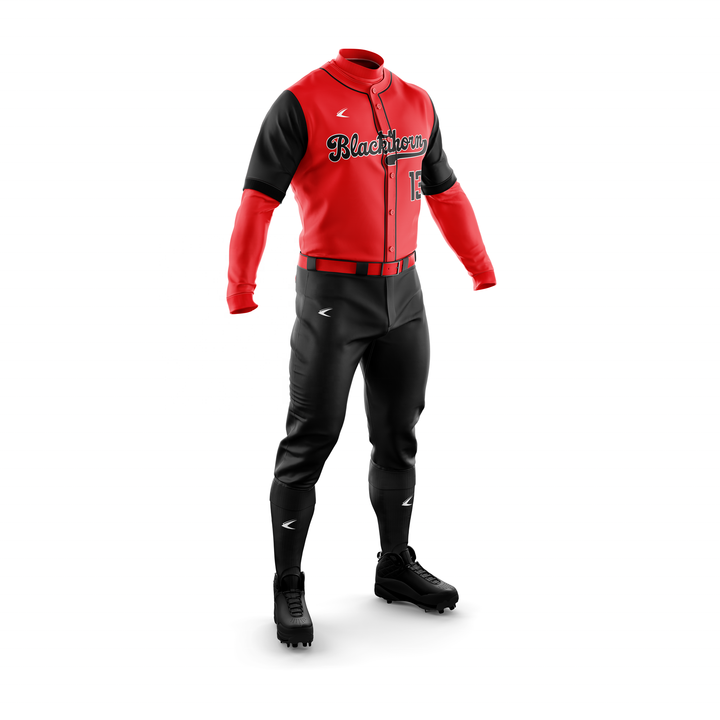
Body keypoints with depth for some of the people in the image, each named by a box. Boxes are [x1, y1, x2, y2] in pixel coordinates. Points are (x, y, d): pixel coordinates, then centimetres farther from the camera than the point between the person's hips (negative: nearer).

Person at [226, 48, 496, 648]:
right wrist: (240, 293, -24)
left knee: (398, 436, 13)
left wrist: (482, 272, 24)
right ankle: (288, 588, 10)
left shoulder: (417, 103, 11)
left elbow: (446, 194, 20)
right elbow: (258, 201, -14)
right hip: (332, 296, -6)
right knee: (311, 441, -2)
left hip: (404, 295, 6)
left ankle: (396, 565, 29)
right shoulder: (302, 103, -8)